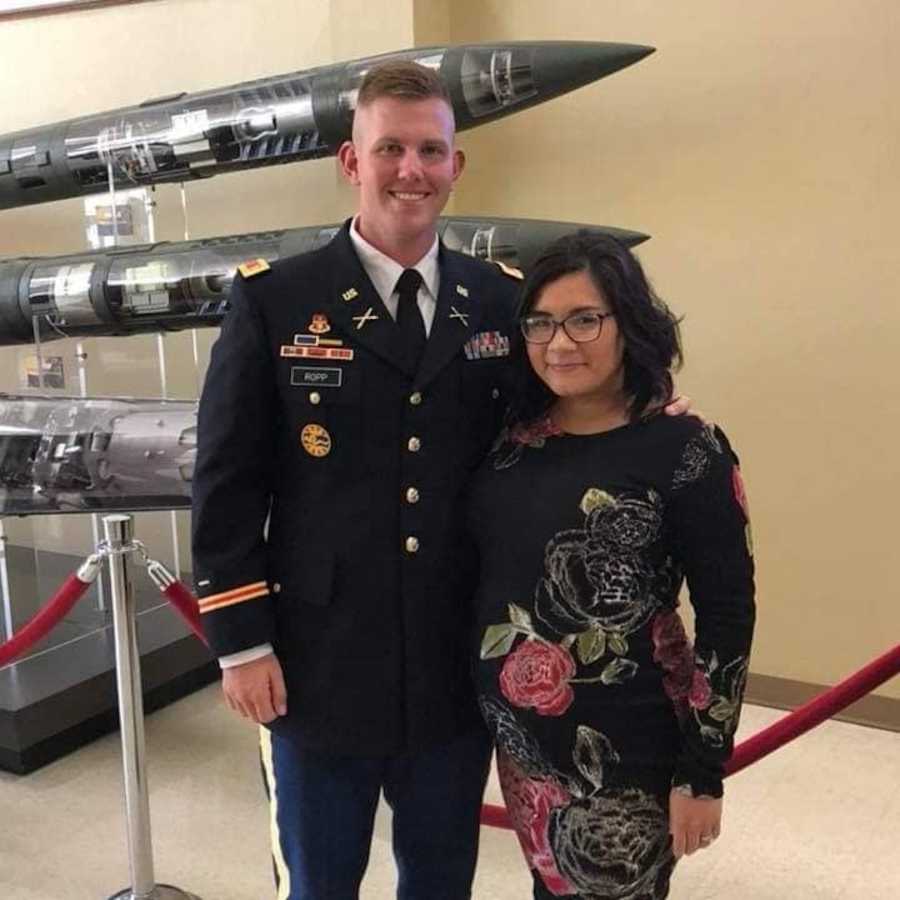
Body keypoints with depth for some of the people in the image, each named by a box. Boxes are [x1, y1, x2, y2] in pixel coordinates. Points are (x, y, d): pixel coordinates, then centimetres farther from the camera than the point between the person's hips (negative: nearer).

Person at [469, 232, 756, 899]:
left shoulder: (684, 450, -13)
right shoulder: (512, 438, 1)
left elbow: (727, 618, -12)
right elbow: (486, 574, 8)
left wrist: (702, 774, -11)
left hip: (622, 747, -4)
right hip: (518, 731, 5)